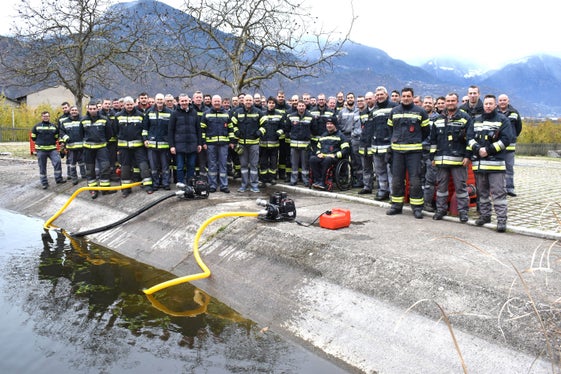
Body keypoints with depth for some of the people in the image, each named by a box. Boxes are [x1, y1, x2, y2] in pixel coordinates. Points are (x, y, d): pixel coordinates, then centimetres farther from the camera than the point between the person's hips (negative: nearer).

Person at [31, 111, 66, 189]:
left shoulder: (54, 126, 9)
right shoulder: (37, 126, 4)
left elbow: (56, 137, 19)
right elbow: (33, 137, 10)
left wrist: (52, 142, 10)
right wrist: (39, 142, 9)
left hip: (52, 149, 1)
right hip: (41, 150, -1)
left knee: (58, 162, -15)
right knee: (42, 167, 3)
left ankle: (58, 179, -2)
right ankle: (44, 183, 11)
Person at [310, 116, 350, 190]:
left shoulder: (340, 136, 7)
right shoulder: (323, 135, 26)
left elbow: (346, 149, -2)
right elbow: (318, 147, 33)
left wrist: (335, 155, -14)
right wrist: (319, 153, 9)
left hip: (335, 158, -5)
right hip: (322, 157, 5)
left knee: (327, 160, -40)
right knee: (312, 159, -26)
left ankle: (322, 182, -34)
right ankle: (317, 180, -30)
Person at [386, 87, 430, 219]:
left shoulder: (420, 112, 3)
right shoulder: (394, 111, 11)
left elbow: (426, 130, 9)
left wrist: (418, 142, 8)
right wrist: (394, 140, 14)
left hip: (414, 150, -3)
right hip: (397, 150, 3)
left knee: (415, 180, -4)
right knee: (397, 179, 7)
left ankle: (417, 207, 3)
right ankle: (397, 205, 17)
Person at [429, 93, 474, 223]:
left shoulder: (466, 118, 3)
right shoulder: (438, 119, 14)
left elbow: (470, 139, -1)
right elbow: (433, 140, 16)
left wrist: (467, 156, -8)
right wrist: (432, 157, 11)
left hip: (459, 159, -3)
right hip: (441, 159, 4)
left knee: (461, 186, 0)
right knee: (441, 185, 9)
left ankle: (463, 211, 8)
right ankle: (441, 209, 19)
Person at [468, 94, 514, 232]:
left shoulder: (503, 120, 2)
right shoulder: (476, 120, 15)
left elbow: (506, 139, -6)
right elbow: (469, 138, 9)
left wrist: (489, 150, -14)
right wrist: (478, 149, -10)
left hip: (496, 163, -5)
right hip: (478, 162, 5)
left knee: (498, 193, -6)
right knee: (482, 192, 13)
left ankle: (502, 219, -4)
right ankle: (485, 215, 25)